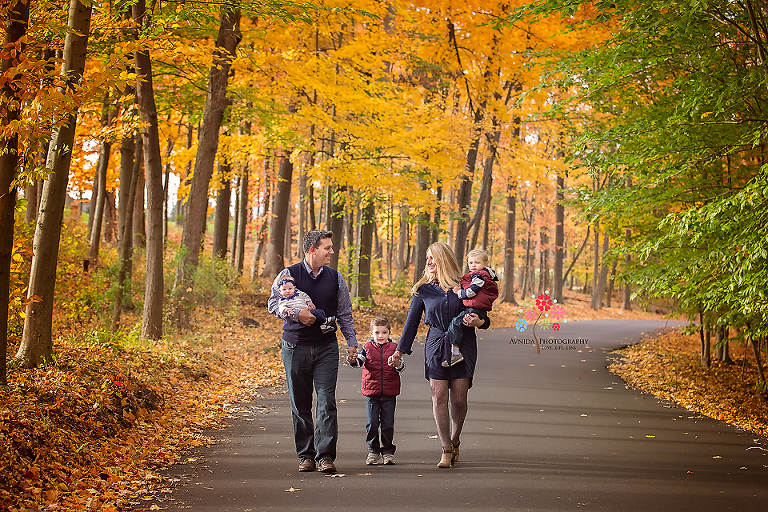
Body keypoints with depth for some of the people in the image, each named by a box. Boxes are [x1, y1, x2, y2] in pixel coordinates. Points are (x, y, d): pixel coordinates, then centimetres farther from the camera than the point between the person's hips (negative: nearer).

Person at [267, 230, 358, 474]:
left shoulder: (335, 278, 8)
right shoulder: (289, 275, -1)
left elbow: (345, 313, 13)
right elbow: (273, 303, 0)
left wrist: (352, 341, 7)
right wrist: (297, 314, -15)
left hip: (326, 347, 1)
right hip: (295, 346, -1)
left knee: (327, 401, -9)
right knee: (300, 404, 4)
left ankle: (325, 456, -7)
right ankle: (305, 456, 13)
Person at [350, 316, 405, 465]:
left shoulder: (393, 348, 3)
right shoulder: (367, 348, 4)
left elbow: (401, 366, -4)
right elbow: (359, 362, -6)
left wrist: (398, 364, -27)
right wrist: (353, 360, -29)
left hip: (389, 393, 0)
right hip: (372, 392, 0)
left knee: (388, 423, 5)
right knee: (372, 423, 2)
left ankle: (388, 451, 15)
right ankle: (373, 450, 14)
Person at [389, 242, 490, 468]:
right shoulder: (423, 289, 7)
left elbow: (481, 313, 10)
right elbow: (412, 321, 11)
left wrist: (479, 321, -14)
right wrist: (400, 350, 8)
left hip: (463, 345, -1)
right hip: (436, 345, 1)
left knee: (459, 399, -2)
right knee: (439, 396, -7)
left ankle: (455, 441, 21)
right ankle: (446, 449, -1)